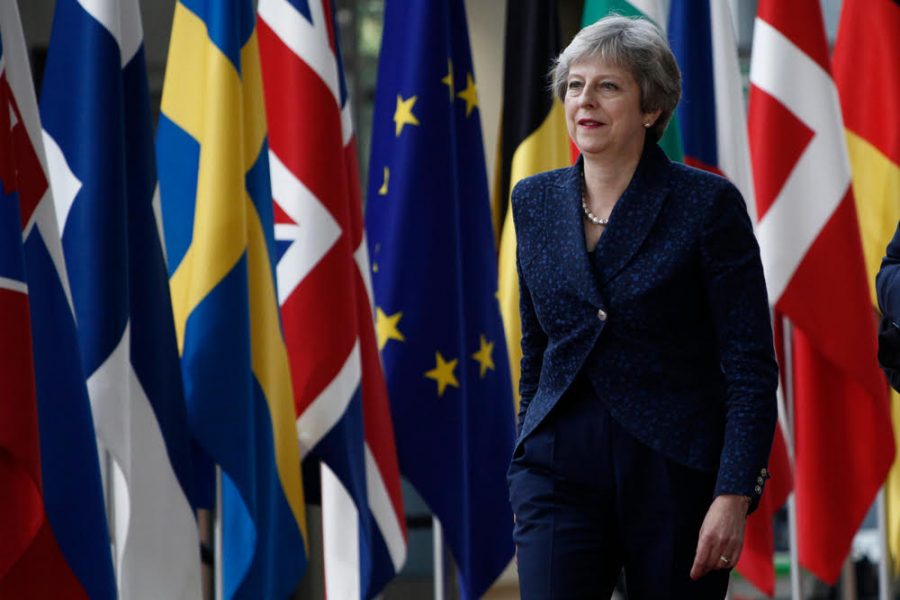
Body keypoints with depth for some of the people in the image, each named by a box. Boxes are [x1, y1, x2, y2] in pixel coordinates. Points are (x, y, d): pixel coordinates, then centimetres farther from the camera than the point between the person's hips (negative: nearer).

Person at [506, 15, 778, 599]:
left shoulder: (708, 203, -6)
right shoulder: (536, 201, 9)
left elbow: (752, 369, -8)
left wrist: (734, 495, -16)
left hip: (675, 478, -3)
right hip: (562, 472, 3)